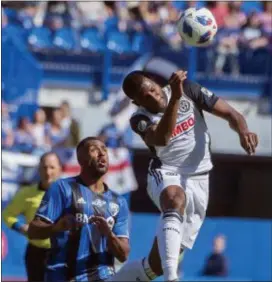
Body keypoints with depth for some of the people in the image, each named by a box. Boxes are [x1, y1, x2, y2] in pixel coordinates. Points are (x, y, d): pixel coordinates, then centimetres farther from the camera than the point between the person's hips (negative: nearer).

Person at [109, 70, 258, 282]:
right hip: (166, 176, -3)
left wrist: (243, 131, -23)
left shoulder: (188, 91, -3)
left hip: (197, 181, 3)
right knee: (175, 199, -43)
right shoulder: (140, 120, -8)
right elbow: (161, 139, -31)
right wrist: (175, 98, -41)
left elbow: (229, 113, 0)